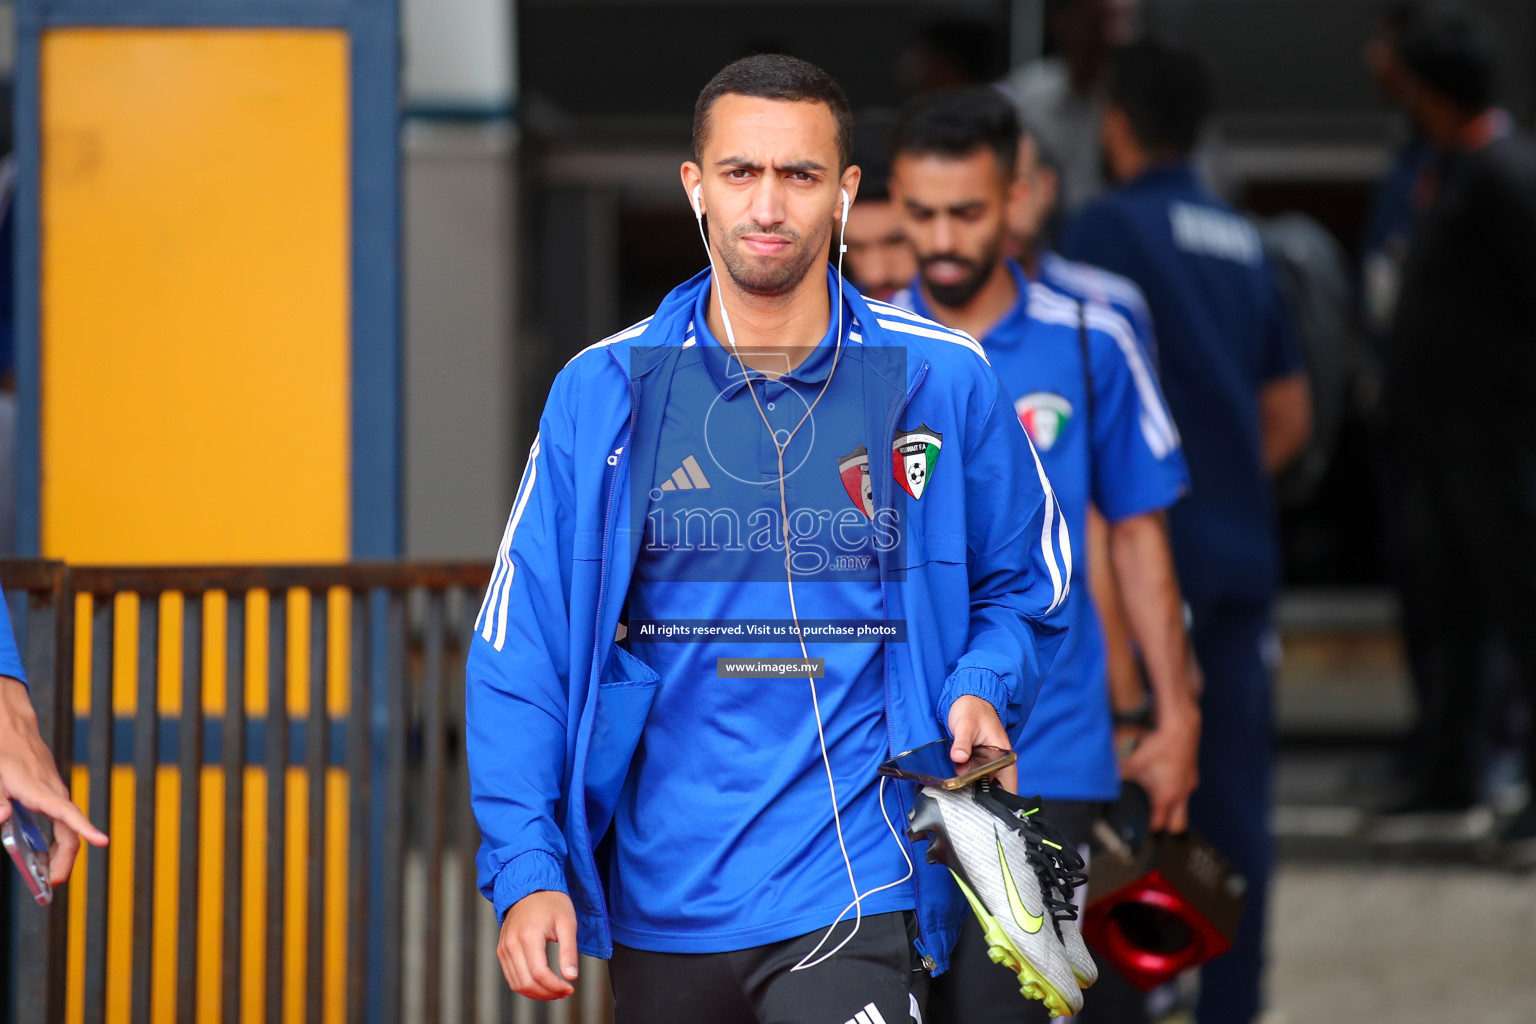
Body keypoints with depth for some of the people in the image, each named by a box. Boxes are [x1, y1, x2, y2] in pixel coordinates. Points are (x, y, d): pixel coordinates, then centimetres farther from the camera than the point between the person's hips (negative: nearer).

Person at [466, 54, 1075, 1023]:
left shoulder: (942, 380, 0)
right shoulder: (602, 392, 2)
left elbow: (1024, 584, 15)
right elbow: (521, 647, 2)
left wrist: (983, 692, -6)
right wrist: (525, 869, -7)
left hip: (852, 905, -2)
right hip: (660, 908, 2)